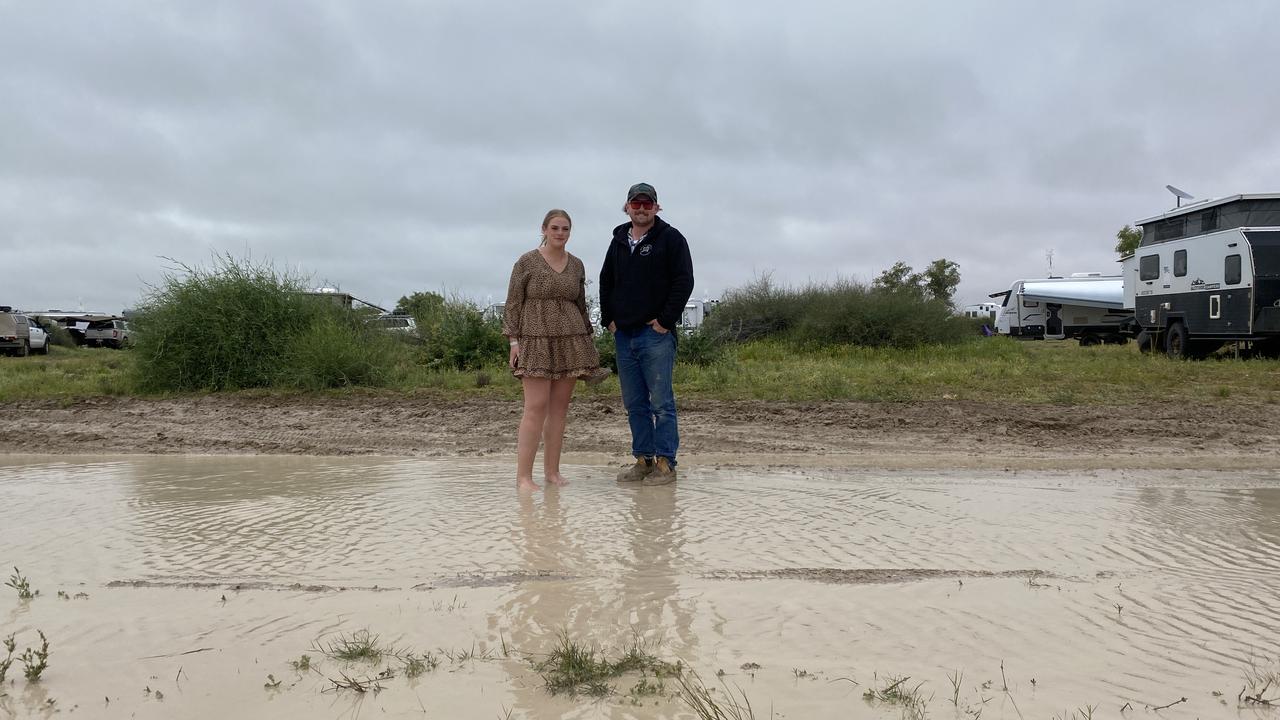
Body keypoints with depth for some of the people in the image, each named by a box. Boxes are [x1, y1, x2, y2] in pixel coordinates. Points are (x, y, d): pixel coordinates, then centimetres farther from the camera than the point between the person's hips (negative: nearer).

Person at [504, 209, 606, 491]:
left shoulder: (577, 265, 11)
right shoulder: (527, 261, -2)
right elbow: (512, 304, -3)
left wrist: (588, 341, 14)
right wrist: (513, 342, -10)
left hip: (570, 342, 5)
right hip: (536, 342, -4)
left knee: (559, 408, 5)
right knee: (536, 407, -11)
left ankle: (552, 470, 12)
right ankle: (523, 475, -8)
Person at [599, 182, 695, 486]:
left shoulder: (670, 238, -1)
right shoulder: (618, 242, 16)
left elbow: (684, 281, -9)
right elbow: (605, 283, 24)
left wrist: (665, 320, -12)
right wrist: (609, 319, 13)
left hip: (656, 335, -6)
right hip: (623, 335, 6)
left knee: (661, 402, -4)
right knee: (634, 404, 9)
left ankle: (665, 464, 1)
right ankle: (643, 460, 17)